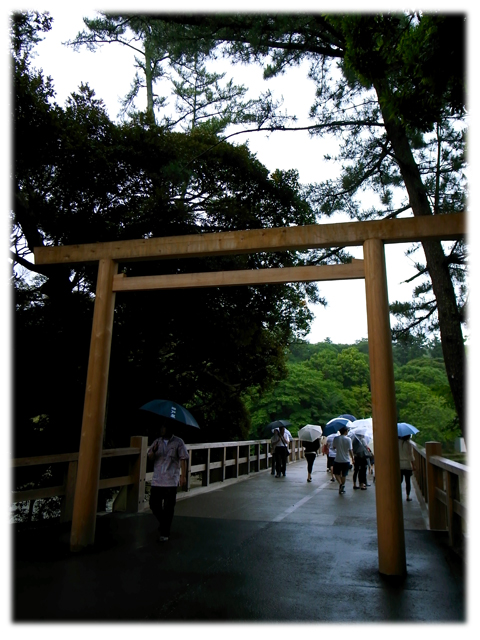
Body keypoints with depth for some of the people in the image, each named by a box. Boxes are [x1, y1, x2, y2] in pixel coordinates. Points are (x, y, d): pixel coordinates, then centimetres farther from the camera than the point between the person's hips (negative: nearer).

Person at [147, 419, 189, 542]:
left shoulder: (178, 442, -2)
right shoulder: (157, 442, 10)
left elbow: (183, 459, -3)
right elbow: (149, 457, 7)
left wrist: (183, 476, -10)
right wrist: (153, 450, -15)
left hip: (171, 481, -4)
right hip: (157, 480, 4)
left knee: (168, 508, 1)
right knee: (154, 505, 7)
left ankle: (164, 533, 14)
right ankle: (164, 523, 34)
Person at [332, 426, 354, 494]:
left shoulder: (336, 438, -5)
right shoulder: (348, 439, -10)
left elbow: (333, 447, 7)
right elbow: (350, 450, -8)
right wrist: (352, 458, 5)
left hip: (338, 460, 0)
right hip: (346, 460, 0)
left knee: (336, 473, 15)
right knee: (344, 475, 15)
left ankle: (340, 483, -9)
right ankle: (342, 488, 19)